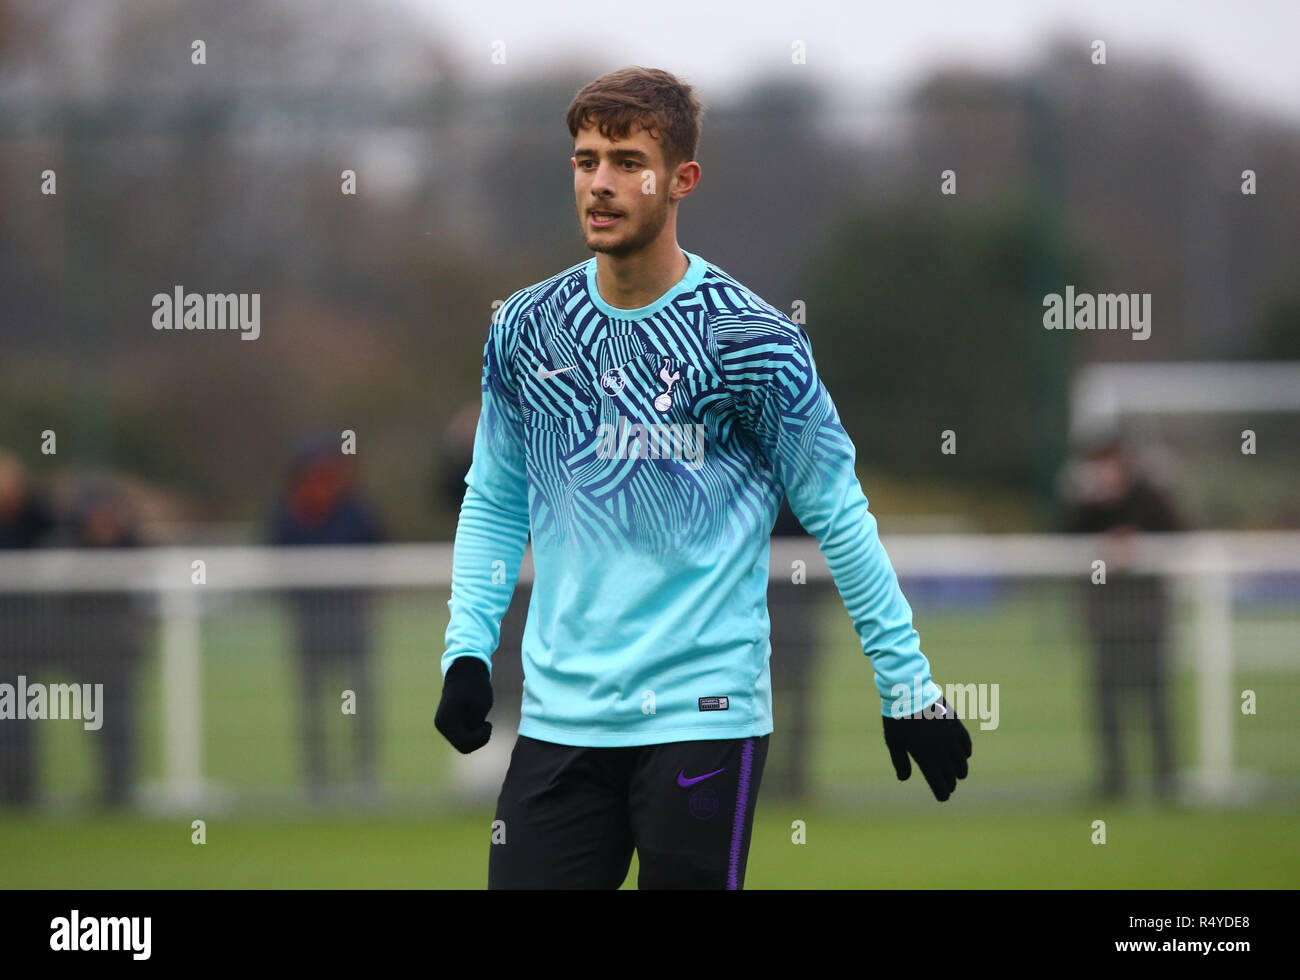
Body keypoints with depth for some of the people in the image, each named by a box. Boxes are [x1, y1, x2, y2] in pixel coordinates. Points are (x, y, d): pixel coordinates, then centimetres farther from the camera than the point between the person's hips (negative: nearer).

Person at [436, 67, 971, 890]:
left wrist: (908, 684, 0)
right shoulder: (526, 330, 6)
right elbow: (494, 500, 17)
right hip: (560, 717, 4)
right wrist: (467, 649, 5)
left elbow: (837, 514, 0)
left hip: (702, 717, -4)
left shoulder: (750, 339, -6)